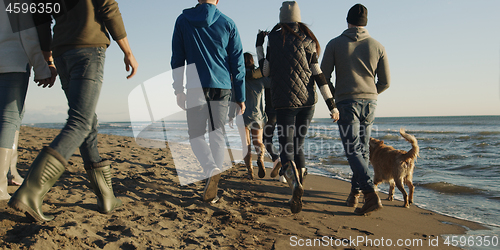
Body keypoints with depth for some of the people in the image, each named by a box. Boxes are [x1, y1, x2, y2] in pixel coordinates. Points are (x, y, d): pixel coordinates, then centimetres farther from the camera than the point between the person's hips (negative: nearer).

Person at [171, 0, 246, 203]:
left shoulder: (183, 20, 6)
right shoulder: (227, 24, 5)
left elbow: (177, 59, 5)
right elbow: (238, 63, 4)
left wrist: (178, 89, 11)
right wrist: (240, 97, 8)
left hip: (196, 87, -1)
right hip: (222, 87, 1)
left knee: (196, 135, 9)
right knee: (217, 135, 7)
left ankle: (212, 170, -19)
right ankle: (212, 191, 9)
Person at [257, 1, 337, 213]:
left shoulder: (274, 38, -1)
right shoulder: (307, 40, 5)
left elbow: (266, 71, 3)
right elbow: (317, 73, 0)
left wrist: (259, 46, 15)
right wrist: (330, 102, 1)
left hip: (285, 101, -3)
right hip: (308, 100, 4)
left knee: (286, 149, -3)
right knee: (298, 146, 15)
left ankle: (295, 184, -31)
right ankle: (297, 195, 17)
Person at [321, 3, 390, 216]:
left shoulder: (335, 44, 1)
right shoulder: (377, 46, 7)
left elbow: (324, 76, -1)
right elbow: (385, 82, 7)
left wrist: (333, 98, 16)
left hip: (346, 102, -3)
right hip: (369, 103, 4)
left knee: (353, 150, -6)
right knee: (362, 150, 14)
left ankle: (371, 194, -19)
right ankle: (354, 193, 22)